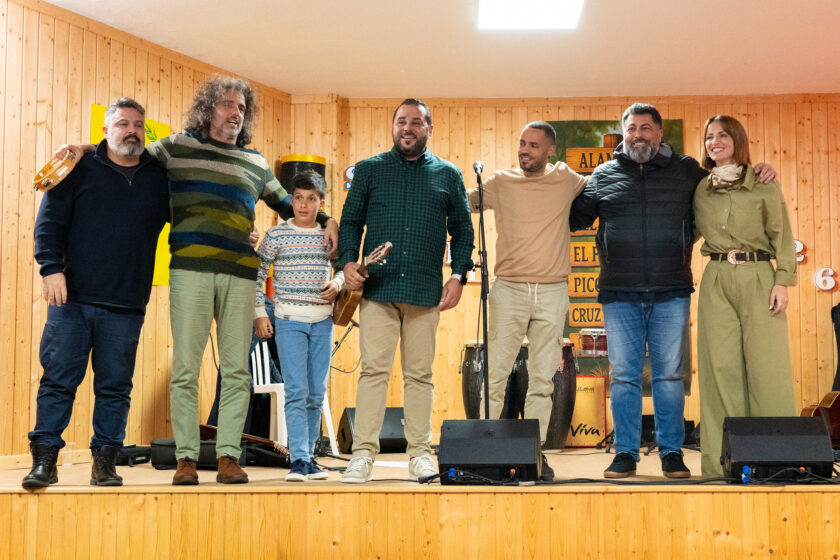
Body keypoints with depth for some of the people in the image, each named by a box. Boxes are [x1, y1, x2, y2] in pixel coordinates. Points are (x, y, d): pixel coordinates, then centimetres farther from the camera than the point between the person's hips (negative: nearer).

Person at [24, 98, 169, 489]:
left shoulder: (160, 178, 12)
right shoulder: (80, 168, 6)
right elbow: (49, 222, 3)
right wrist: (51, 267, -10)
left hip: (126, 307, 2)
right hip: (72, 297, -1)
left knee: (115, 386, 4)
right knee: (58, 379, 0)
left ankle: (105, 461, 12)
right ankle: (44, 460, 7)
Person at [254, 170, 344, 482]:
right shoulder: (277, 235, -2)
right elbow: (256, 274, 2)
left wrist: (337, 283, -1)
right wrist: (259, 313, -3)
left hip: (322, 321, 4)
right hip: (289, 321, -3)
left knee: (316, 394, 7)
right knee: (297, 392, -11)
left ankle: (308, 457, 18)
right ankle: (299, 459, -10)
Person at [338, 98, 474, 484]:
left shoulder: (448, 176, 12)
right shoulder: (369, 170, 12)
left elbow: (462, 230, 13)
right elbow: (351, 221, 10)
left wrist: (458, 275, 1)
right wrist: (348, 262, -6)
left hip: (426, 292, 1)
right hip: (377, 288, 0)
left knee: (419, 375, 4)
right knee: (373, 370, -5)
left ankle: (420, 453, 11)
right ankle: (363, 453, -2)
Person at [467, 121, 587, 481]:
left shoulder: (566, 180, 8)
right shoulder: (501, 183, 5)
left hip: (552, 292, 1)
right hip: (509, 288, -1)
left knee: (542, 379, 3)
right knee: (496, 373, -4)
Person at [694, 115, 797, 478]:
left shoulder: (763, 182, 4)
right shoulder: (701, 188, 14)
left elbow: (781, 233, 1)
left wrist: (783, 280, -7)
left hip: (757, 276, -3)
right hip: (716, 280, 3)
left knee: (766, 364, -5)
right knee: (721, 365, 1)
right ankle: (723, 459, 5)